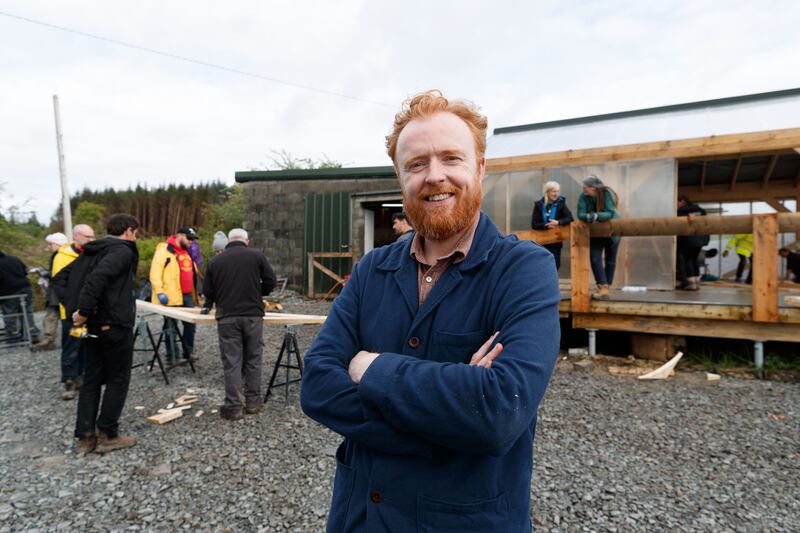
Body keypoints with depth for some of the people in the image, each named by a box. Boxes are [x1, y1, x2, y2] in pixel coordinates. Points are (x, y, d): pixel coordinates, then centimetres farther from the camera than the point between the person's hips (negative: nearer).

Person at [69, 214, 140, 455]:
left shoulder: (91, 250, 15)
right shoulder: (123, 251, -13)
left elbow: (75, 280, 16)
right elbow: (98, 277, -28)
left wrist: (78, 311, 12)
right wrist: (84, 310, -23)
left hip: (94, 324, 8)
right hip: (115, 324, -8)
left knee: (92, 378, 13)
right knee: (118, 379, 4)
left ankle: (85, 437, 17)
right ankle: (107, 435, 11)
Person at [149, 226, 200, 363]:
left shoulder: (187, 252, 19)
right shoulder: (164, 250, -7)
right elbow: (155, 273, -13)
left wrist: (195, 294, 23)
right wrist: (159, 292, -20)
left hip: (187, 296, 8)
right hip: (171, 297, -7)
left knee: (190, 324, 10)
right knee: (171, 328, 2)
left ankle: (189, 352, 23)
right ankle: (172, 357, 11)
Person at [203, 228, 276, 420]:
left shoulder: (215, 261, 7)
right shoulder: (256, 255, 3)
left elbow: (208, 292, 9)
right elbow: (270, 281, 1)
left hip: (227, 317, 0)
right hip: (253, 315, 0)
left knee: (232, 362, 4)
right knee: (253, 360, 11)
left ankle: (233, 407, 8)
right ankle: (253, 402, 19)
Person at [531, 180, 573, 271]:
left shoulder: (560, 204, 0)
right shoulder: (539, 205, -2)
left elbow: (570, 218, -13)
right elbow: (534, 224, -8)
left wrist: (558, 222, -29)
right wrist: (546, 225, -23)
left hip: (556, 242, 1)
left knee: (555, 265, 3)